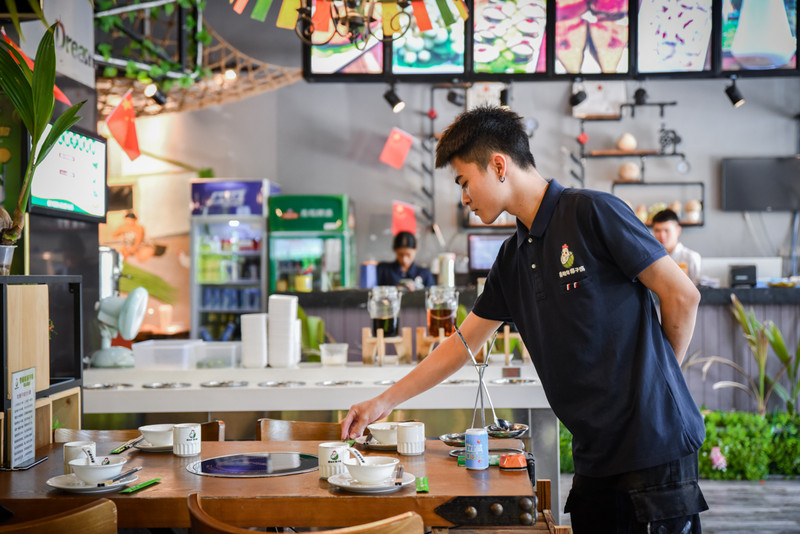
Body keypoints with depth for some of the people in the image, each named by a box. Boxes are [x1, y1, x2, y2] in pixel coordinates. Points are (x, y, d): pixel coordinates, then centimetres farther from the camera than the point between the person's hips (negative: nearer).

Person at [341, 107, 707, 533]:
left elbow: (682, 295, -7)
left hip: (654, 442, -7)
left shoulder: (591, 212, -9)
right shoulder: (512, 259, 13)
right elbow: (462, 344, 20)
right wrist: (384, 401, 21)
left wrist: (658, 379, 2)